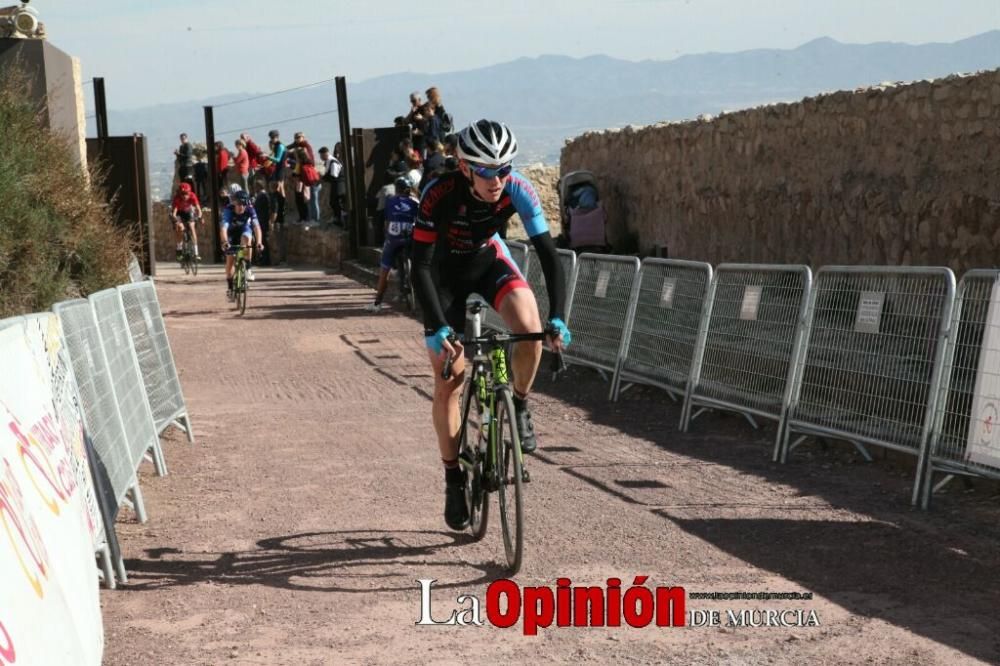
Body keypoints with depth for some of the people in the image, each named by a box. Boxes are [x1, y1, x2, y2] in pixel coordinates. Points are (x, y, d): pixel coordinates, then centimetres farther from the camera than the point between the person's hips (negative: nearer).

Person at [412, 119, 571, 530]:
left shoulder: (518, 192, -28)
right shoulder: (441, 194, -34)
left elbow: (548, 254, -26)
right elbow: (420, 266, -32)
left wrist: (557, 318, -37)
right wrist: (439, 327, -41)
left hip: (489, 259, 1)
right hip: (446, 270, -1)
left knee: (530, 325, -30)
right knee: (448, 380, -4)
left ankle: (518, 406, -3)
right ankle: (454, 479, 10)